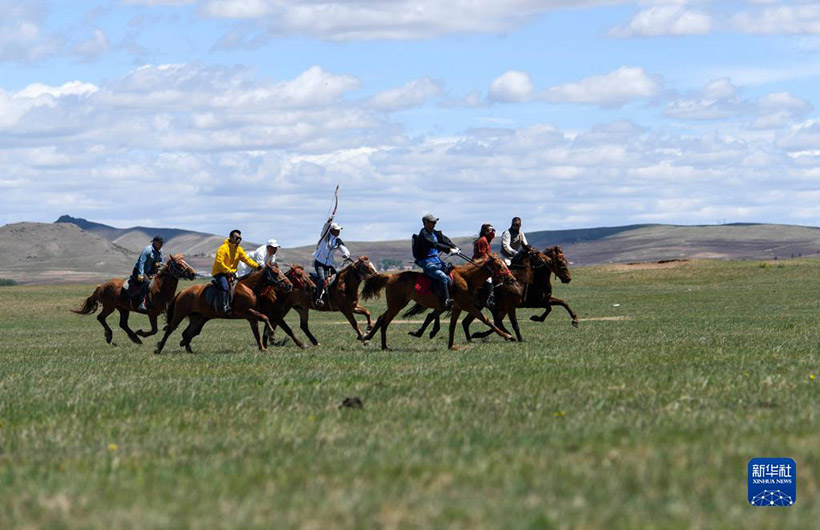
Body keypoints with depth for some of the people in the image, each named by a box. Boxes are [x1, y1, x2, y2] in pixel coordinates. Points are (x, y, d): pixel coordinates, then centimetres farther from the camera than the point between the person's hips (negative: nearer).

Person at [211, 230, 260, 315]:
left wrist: (257, 266, -12)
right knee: (225, 285, -31)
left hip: (231, 273, 8)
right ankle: (224, 306, -36)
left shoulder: (239, 249, 9)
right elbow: (219, 263, -22)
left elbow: (246, 259, 4)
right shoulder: (223, 248, -15)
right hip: (219, 272, -8)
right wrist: (229, 271, -27)